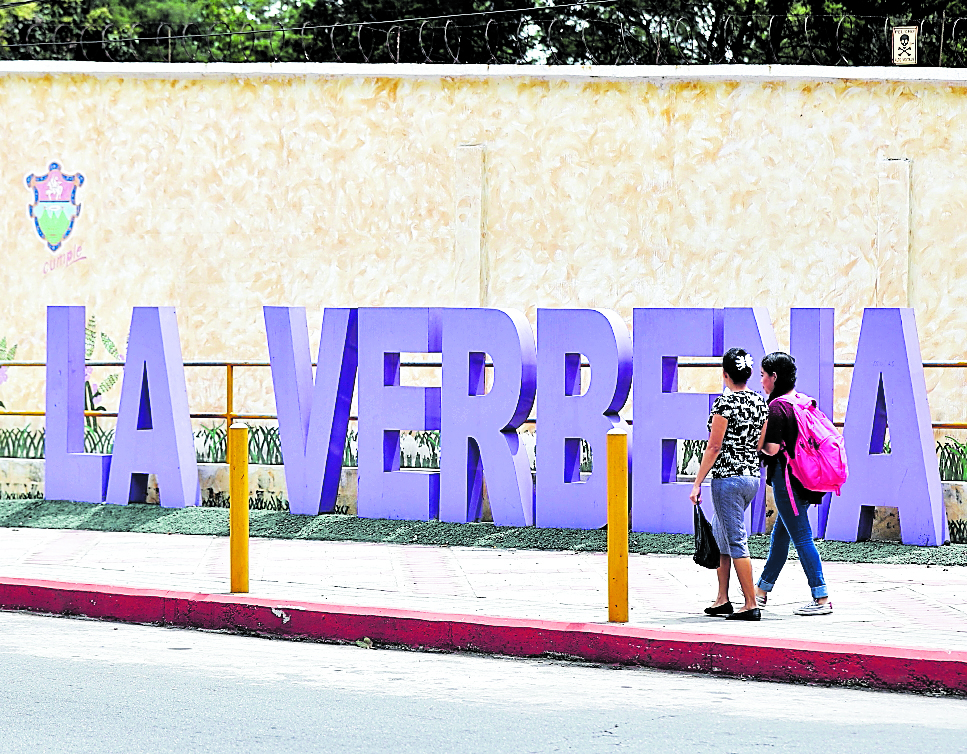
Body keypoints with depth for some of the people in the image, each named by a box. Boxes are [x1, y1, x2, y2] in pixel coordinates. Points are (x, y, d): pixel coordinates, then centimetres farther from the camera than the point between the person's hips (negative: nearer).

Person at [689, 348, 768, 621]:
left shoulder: (725, 403, -14)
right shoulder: (760, 402, 7)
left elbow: (714, 447, -14)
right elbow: (761, 445, 12)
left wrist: (697, 483, -10)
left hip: (728, 477, -8)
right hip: (752, 477, 8)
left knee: (736, 541, -4)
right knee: (719, 537, 19)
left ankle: (751, 605, -4)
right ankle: (722, 599, 21)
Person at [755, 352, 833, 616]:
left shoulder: (777, 406, -15)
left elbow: (772, 448, -20)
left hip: (786, 478, -9)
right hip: (804, 475, 9)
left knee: (801, 537, -6)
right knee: (780, 534, 18)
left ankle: (822, 599, -7)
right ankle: (762, 590, 30)